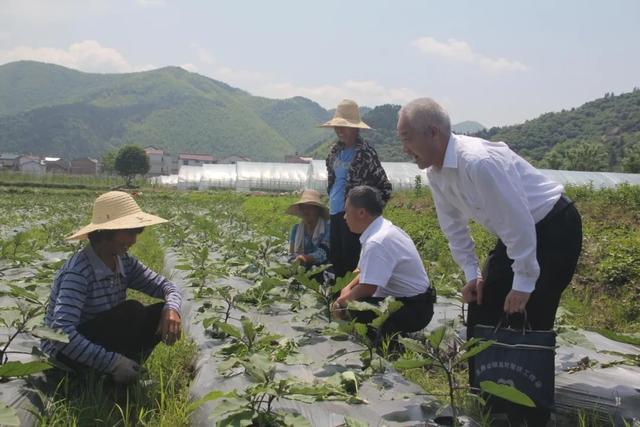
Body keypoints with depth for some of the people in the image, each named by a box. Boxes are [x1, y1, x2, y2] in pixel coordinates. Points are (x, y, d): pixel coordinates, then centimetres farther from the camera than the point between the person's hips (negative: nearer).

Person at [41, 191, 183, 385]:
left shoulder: (123, 262, -4)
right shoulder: (78, 272, -27)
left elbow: (166, 286, -2)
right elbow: (61, 333, -36)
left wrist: (172, 309, -26)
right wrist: (112, 362, -36)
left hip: (101, 341, 7)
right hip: (66, 353, -7)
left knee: (163, 313, -11)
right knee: (131, 311, -28)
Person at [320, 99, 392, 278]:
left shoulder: (366, 153, -12)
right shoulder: (336, 150, 9)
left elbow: (384, 187, -11)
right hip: (335, 212, 8)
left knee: (351, 262, -3)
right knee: (336, 259, 14)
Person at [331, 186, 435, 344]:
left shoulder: (377, 242, -25)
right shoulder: (384, 228, 5)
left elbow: (367, 288, -24)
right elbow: (367, 272, 16)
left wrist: (342, 300, -6)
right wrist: (348, 288, 1)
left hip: (413, 311, -10)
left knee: (351, 307, -25)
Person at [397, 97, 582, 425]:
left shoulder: (479, 162, -33)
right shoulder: (435, 173, -5)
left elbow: (518, 222, -31)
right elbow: (454, 226, 7)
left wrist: (523, 284, -24)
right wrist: (472, 274, 3)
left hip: (554, 229, -9)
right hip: (517, 233, 9)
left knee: (528, 323, -9)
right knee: (481, 313, 8)